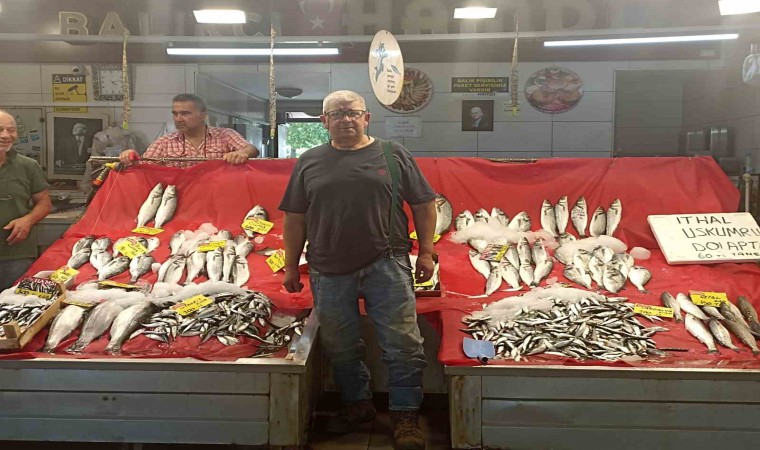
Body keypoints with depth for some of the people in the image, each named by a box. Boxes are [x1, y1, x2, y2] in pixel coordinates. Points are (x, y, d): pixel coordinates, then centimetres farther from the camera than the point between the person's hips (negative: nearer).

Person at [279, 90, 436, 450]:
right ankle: (357, 404, 33)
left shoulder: (393, 155, 5)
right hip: (329, 272, 2)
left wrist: (426, 251, 2)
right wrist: (291, 267, 9)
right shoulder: (309, 163, 9)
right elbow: (295, 219, 11)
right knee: (340, 347, 13)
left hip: (386, 265, -2)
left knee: (403, 344, -1)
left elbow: (423, 205, 7)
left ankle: (405, 416, 13)